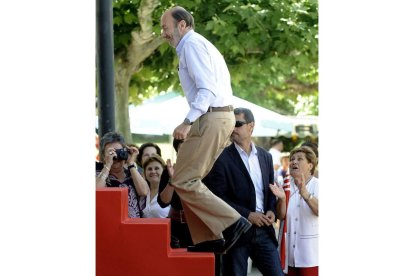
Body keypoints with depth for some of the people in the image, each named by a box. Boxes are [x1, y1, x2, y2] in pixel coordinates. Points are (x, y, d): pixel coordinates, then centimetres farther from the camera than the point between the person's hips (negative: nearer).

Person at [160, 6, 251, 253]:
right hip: (223, 115, 10)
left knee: (183, 181, -9)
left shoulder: (192, 45, -9)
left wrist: (188, 122, -26)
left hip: (211, 119, -10)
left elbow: (207, 88, -20)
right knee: (190, 179, 13)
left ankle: (232, 222, -13)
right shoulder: (202, 45, 23)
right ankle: (208, 239, 11)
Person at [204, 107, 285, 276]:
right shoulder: (222, 158, -5)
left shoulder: (265, 156, 12)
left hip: (263, 229, 4)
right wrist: (248, 215, -14)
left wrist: (272, 211, -2)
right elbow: (219, 197, -10)